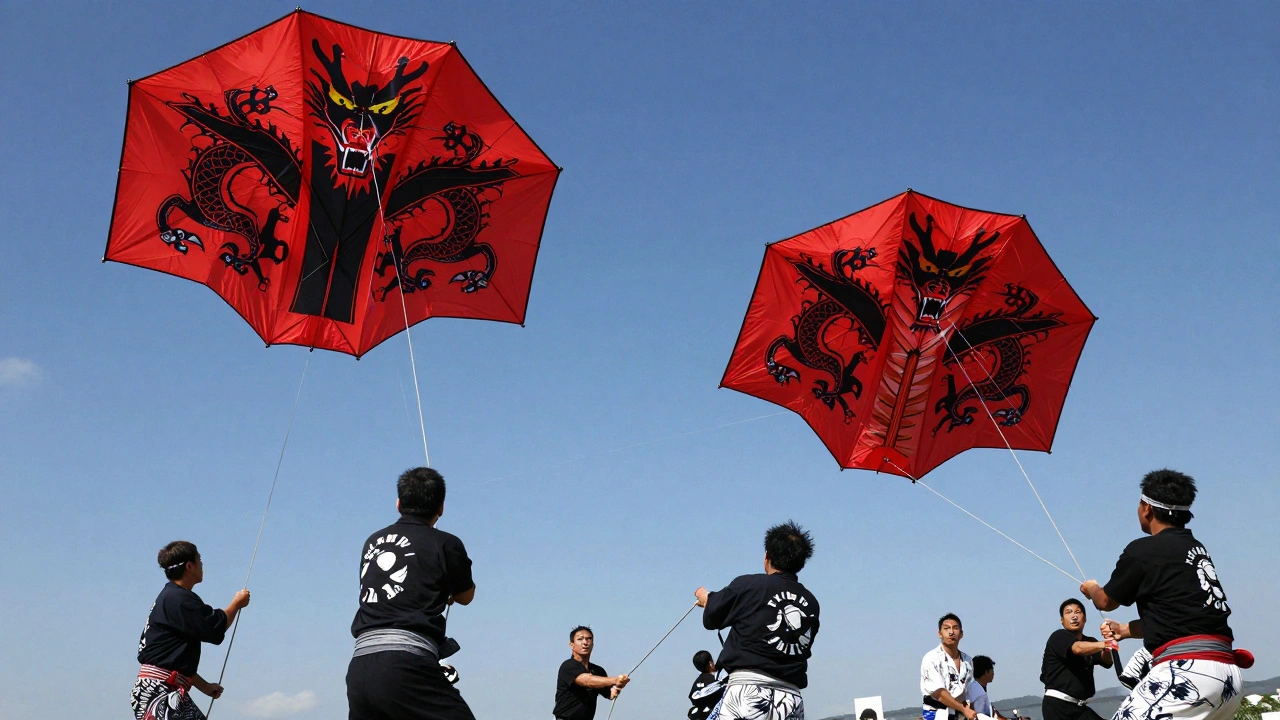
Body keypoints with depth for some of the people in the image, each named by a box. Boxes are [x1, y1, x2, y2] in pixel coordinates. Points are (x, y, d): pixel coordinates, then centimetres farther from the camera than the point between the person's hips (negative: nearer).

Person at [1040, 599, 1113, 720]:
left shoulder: (1089, 642, 16)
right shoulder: (1059, 637, -3)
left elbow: (1107, 660, -4)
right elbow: (1078, 648, -25)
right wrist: (1104, 644, -41)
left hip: (1079, 707, 7)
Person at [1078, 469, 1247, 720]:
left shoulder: (1143, 551, -3)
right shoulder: (1197, 549, 18)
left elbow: (1106, 602, 14)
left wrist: (1091, 588, 36)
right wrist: (1124, 630, 37)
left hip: (1187, 671, -8)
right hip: (1228, 674, 8)